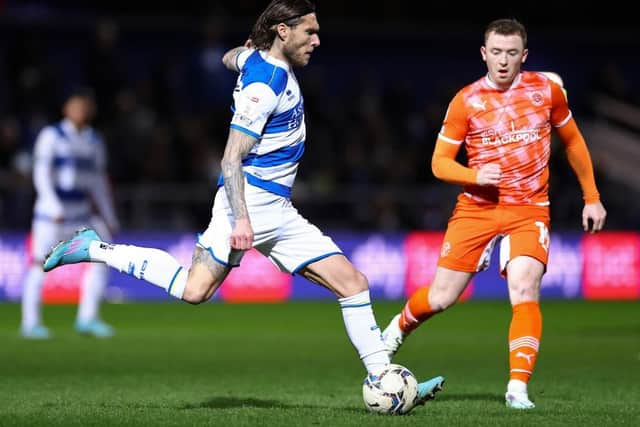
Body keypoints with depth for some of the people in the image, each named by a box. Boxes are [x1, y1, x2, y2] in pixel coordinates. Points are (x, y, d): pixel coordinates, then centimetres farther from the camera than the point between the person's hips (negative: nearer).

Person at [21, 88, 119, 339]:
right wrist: (55, 207, -23)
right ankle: (30, 322, 4)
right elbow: (41, 174, -12)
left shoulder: (94, 141, 13)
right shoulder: (51, 136, -4)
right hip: (51, 212, -6)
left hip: (81, 214, 6)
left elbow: (98, 180, 18)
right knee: (40, 265, -5)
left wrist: (109, 219, 15)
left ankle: (87, 318, 2)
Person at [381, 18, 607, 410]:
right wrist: (475, 176, -19)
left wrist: (592, 197, 15)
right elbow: (440, 162, 1)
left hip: (529, 211, 0)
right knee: (441, 297, 2)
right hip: (476, 208, 0)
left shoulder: (547, 88, 0)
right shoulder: (466, 101, -4)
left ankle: (518, 388, -19)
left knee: (525, 290, -22)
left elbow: (573, 141, 15)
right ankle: (398, 329, 35)